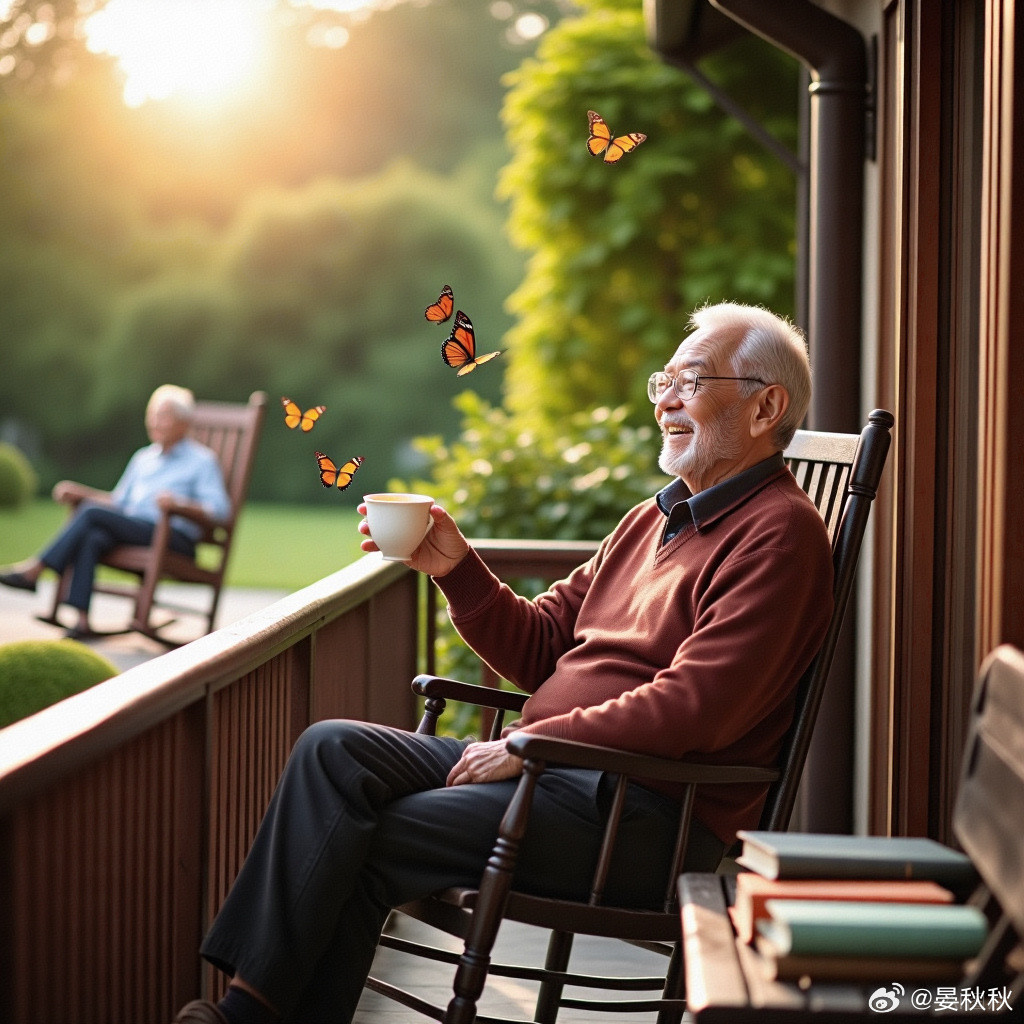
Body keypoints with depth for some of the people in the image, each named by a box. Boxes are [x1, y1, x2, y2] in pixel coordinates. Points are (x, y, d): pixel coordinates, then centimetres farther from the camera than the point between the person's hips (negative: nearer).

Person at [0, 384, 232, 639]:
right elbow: (119, 501, 31)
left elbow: (219, 510, -9)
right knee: (92, 539, -29)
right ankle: (82, 620, -35)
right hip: (134, 532, 6)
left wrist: (179, 503, -26)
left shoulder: (202, 461, 3)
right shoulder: (143, 458, 25)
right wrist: (79, 492, 17)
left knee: (92, 512, -23)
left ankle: (34, 569, -18)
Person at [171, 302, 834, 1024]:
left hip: (649, 814, -9)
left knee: (367, 847, -16)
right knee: (334, 750, -9)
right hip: (551, 768, 9)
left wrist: (531, 743, -16)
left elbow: (693, 709, -21)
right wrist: (456, 568, 4)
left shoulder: (778, 533, -10)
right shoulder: (659, 517, 21)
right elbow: (539, 649, 20)